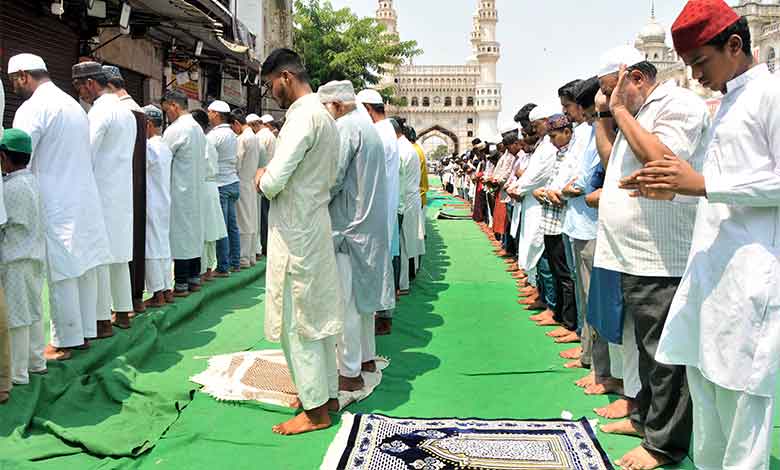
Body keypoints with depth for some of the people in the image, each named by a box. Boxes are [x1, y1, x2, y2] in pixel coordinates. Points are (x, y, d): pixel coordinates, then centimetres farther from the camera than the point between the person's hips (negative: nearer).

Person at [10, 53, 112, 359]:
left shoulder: (33, 108, -10)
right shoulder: (74, 104, 16)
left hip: (56, 205, -8)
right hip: (85, 199, 8)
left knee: (62, 275, -2)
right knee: (84, 269, 11)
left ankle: (64, 342, 5)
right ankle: (85, 331, 20)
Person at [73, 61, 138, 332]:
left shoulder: (99, 111, -12)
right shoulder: (126, 112, 16)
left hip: (101, 193, -9)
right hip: (123, 192, 9)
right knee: (118, 254, 13)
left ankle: (103, 321, 1)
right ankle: (123, 312, 19)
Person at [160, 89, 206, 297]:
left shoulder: (175, 130, -15)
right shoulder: (198, 128, 11)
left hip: (180, 190, -8)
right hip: (196, 188, 8)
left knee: (180, 234, -4)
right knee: (194, 232, 12)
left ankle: (181, 284, 0)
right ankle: (194, 278, 19)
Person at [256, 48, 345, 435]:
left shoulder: (302, 116, -17)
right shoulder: (323, 114, 13)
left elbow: (274, 182, -24)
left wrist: (262, 178, -1)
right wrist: (274, 179, 10)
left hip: (295, 232, -10)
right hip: (315, 225, 10)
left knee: (297, 321, 0)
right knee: (317, 315, 16)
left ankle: (316, 410, 9)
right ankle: (327, 392, 27)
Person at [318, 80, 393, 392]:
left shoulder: (344, 127, -14)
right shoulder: (367, 126, 17)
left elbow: (333, 178, -21)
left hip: (347, 225, -10)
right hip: (369, 223, 10)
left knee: (345, 300, -4)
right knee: (363, 293, 18)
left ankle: (350, 372, 1)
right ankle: (367, 357, 29)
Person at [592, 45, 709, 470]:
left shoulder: (680, 104, -9)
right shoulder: (632, 114, 19)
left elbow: (662, 159, -24)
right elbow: (609, 159, 21)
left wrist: (620, 109, -15)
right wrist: (603, 115, 12)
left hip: (661, 259, -9)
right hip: (633, 255, 9)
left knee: (664, 353, 0)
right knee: (647, 346, 19)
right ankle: (646, 417, 33)